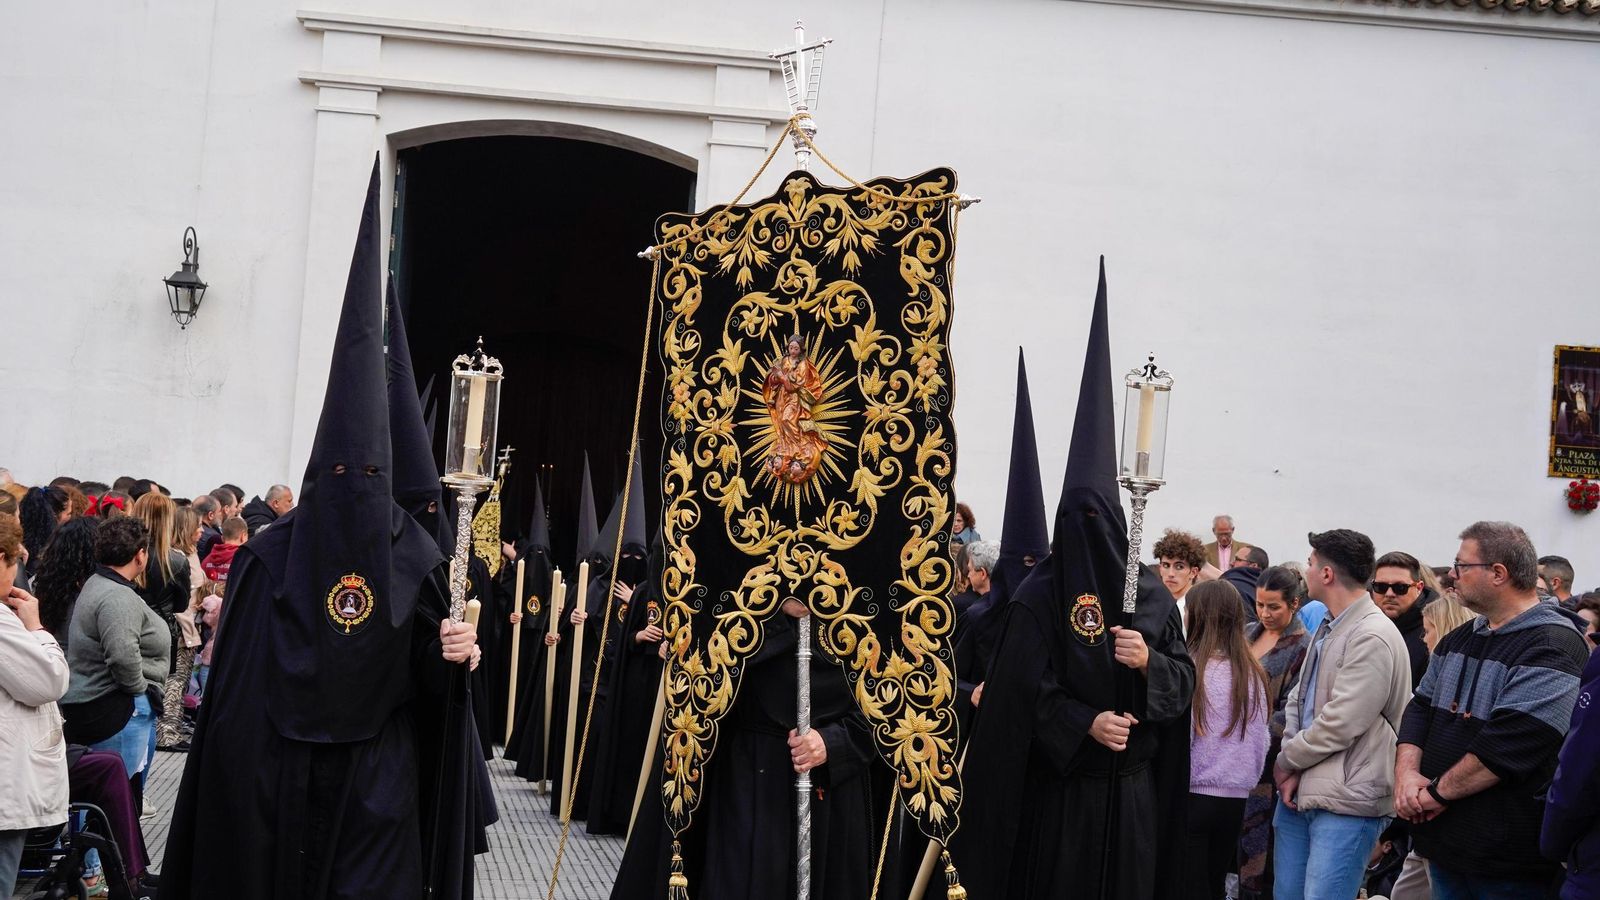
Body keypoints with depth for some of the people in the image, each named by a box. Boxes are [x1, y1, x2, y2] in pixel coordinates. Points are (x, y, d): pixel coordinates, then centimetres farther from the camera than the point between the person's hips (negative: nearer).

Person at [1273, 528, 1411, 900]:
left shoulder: (1373, 638, -17)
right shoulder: (1327, 627, 13)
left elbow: (1339, 725, -20)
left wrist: (1285, 762, -5)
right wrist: (1290, 770, -1)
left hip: (1345, 803, -9)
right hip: (1299, 792, 9)